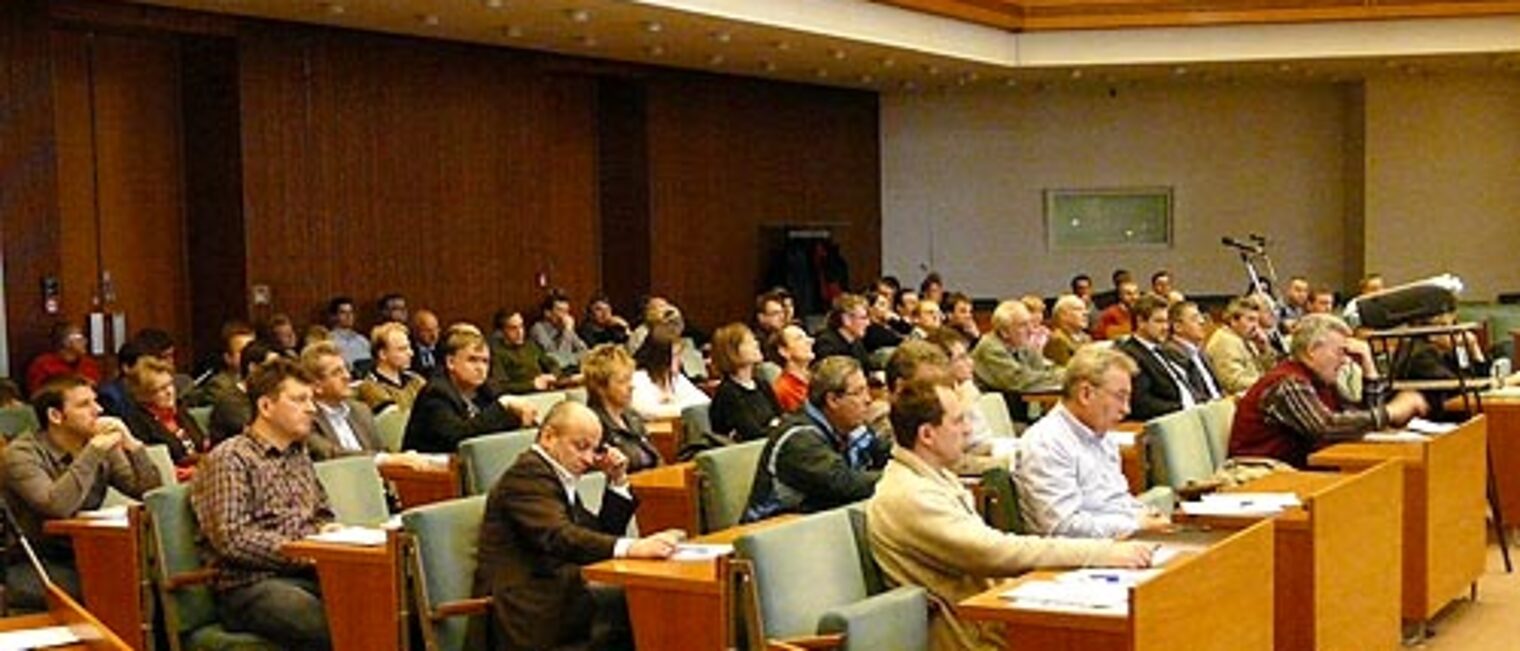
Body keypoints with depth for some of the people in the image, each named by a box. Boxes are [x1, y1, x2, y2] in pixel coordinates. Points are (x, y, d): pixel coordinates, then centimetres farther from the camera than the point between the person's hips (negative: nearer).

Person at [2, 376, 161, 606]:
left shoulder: (103, 448, 6)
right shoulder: (21, 453, -10)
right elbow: (57, 506, -27)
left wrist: (133, 446, -12)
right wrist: (94, 452, -24)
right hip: (35, 566, -5)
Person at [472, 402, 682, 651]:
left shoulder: (559, 477, 20)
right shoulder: (527, 474, -9)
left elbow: (603, 536, 24)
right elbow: (559, 538, -26)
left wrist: (617, 482, 11)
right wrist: (631, 548, -37)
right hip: (532, 616, -9)